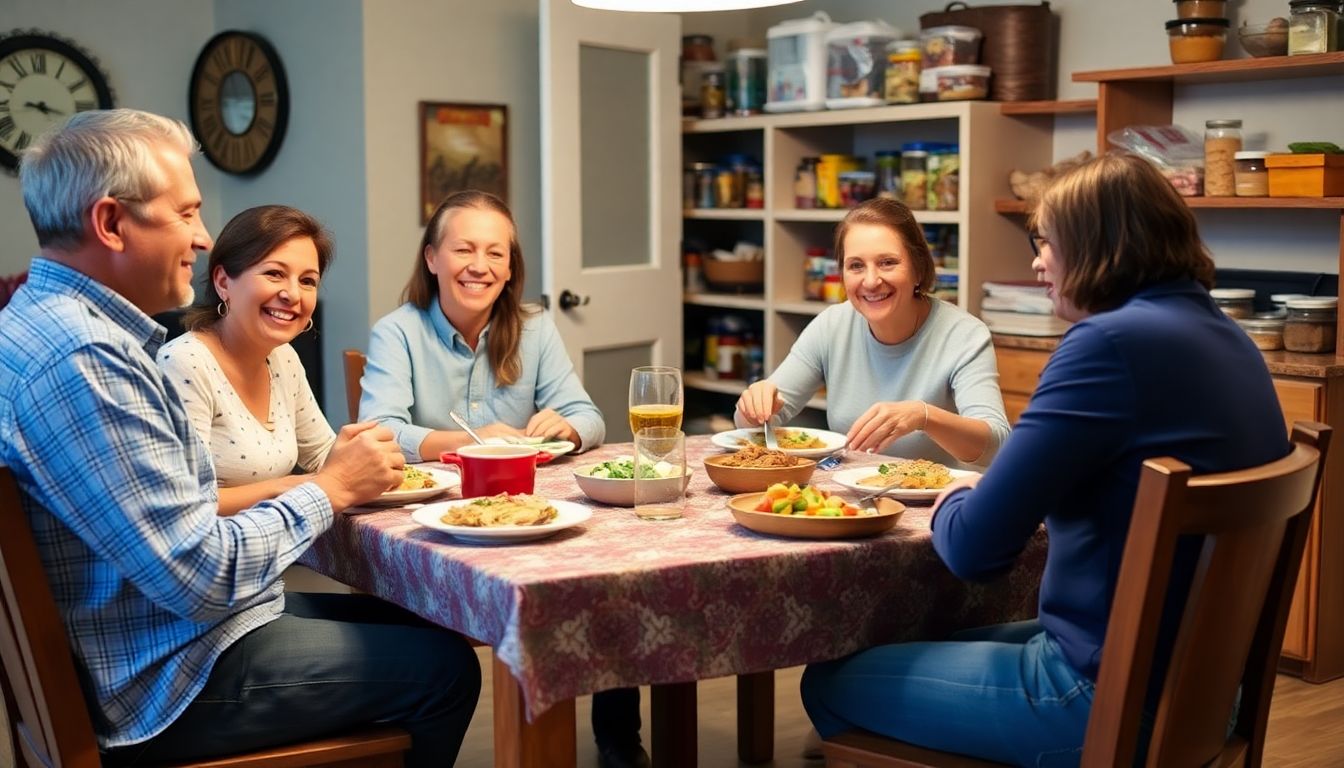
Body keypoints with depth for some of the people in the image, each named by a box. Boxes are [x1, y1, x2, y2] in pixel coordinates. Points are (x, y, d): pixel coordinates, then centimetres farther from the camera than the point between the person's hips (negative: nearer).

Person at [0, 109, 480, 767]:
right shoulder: (80, 358, -26)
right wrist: (332, 488, -12)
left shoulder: (55, 318, 8)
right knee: (445, 668, -3)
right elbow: (203, 577, -27)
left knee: (410, 618, 18)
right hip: (166, 685, -10)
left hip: (171, 632, 10)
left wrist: (331, 476, 0)